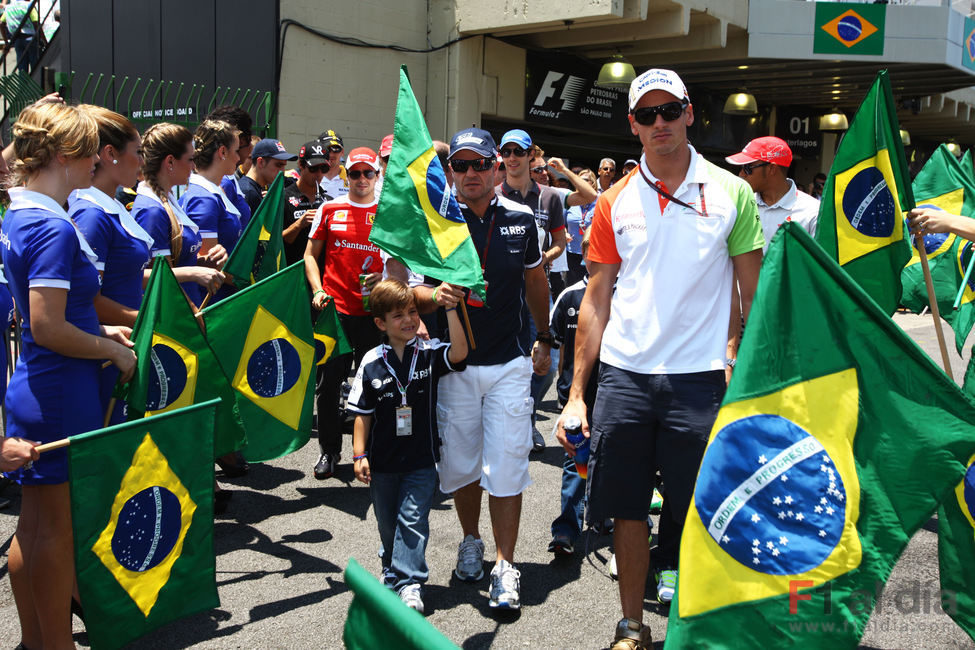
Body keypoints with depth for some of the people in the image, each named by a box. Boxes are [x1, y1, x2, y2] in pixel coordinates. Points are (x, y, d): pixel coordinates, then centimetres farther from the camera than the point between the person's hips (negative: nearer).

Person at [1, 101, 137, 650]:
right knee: (57, 529, 3)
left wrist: (98, 329, 14)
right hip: (60, 397, -10)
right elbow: (47, 328, -24)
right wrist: (112, 350, -12)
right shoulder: (53, 227, -20)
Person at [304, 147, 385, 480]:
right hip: (334, 308, 0)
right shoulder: (330, 209, 6)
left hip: (373, 310, 0)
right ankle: (329, 450, 20)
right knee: (329, 383, 5)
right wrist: (317, 290, -4)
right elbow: (311, 255, 10)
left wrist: (385, 279, -9)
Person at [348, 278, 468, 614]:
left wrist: (450, 309, -33)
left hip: (421, 460, -2)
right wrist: (359, 455, -3)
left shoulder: (430, 354, -6)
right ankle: (392, 571, 36)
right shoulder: (372, 363, -4)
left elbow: (459, 352, -27)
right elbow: (363, 413, 0)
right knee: (388, 522, 16)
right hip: (383, 461, 2)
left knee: (413, 519, -6)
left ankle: (409, 581, -1)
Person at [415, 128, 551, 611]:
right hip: (454, 363, 0)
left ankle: (505, 566, 8)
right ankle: (470, 542, 35)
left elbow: (535, 281, 15)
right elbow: (411, 289, -2)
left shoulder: (521, 219, 2)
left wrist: (544, 339, 19)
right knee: (461, 461, 12)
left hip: (511, 362, 0)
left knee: (507, 466, -2)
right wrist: (434, 295, -25)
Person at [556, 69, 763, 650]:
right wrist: (576, 394, 3)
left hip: (699, 378, -1)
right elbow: (597, 301, 8)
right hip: (623, 375, 2)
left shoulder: (732, 193, 2)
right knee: (627, 511, 9)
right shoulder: (615, 202, 7)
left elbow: (755, 295, 4)